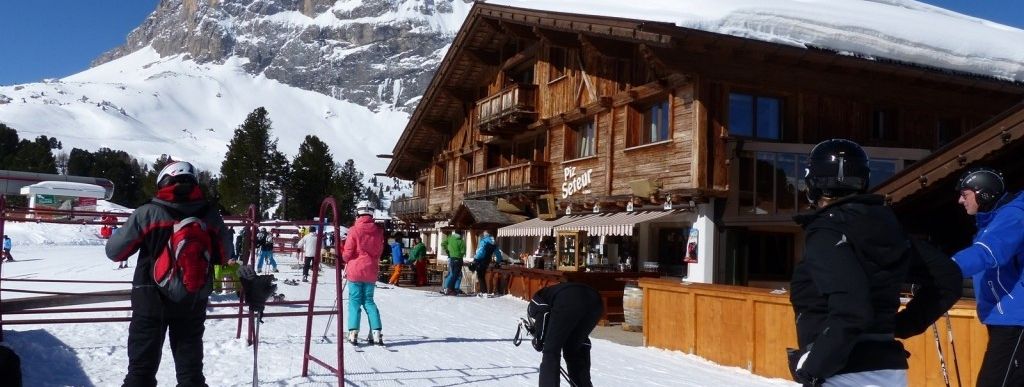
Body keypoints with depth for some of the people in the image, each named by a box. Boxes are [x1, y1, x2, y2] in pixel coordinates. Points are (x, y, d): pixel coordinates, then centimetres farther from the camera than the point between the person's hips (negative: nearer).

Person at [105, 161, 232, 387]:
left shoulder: (147, 213, -9)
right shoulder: (211, 217, -3)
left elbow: (115, 251, -2)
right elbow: (223, 257, 8)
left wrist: (116, 233, 19)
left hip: (152, 299, -2)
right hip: (193, 301, 2)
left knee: (142, 366, 9)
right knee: (190, 367, 11)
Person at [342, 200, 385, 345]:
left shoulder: (355, 230, -10)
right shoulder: (378, 231, 1)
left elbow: (347, 254, -7)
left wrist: (341, 249, 13)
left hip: (355, 270, -3)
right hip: (371, 271, 3)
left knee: (354, 301, 5)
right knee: (369, 301, 11)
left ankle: (353, 332, 0)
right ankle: (376, 332, 3)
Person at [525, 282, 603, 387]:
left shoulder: (533, 304, 31)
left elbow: (543, 311, 3)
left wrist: (538, 340, 13)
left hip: (569, 301, -6)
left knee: (551, 351, 10)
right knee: (573, 349, 26)